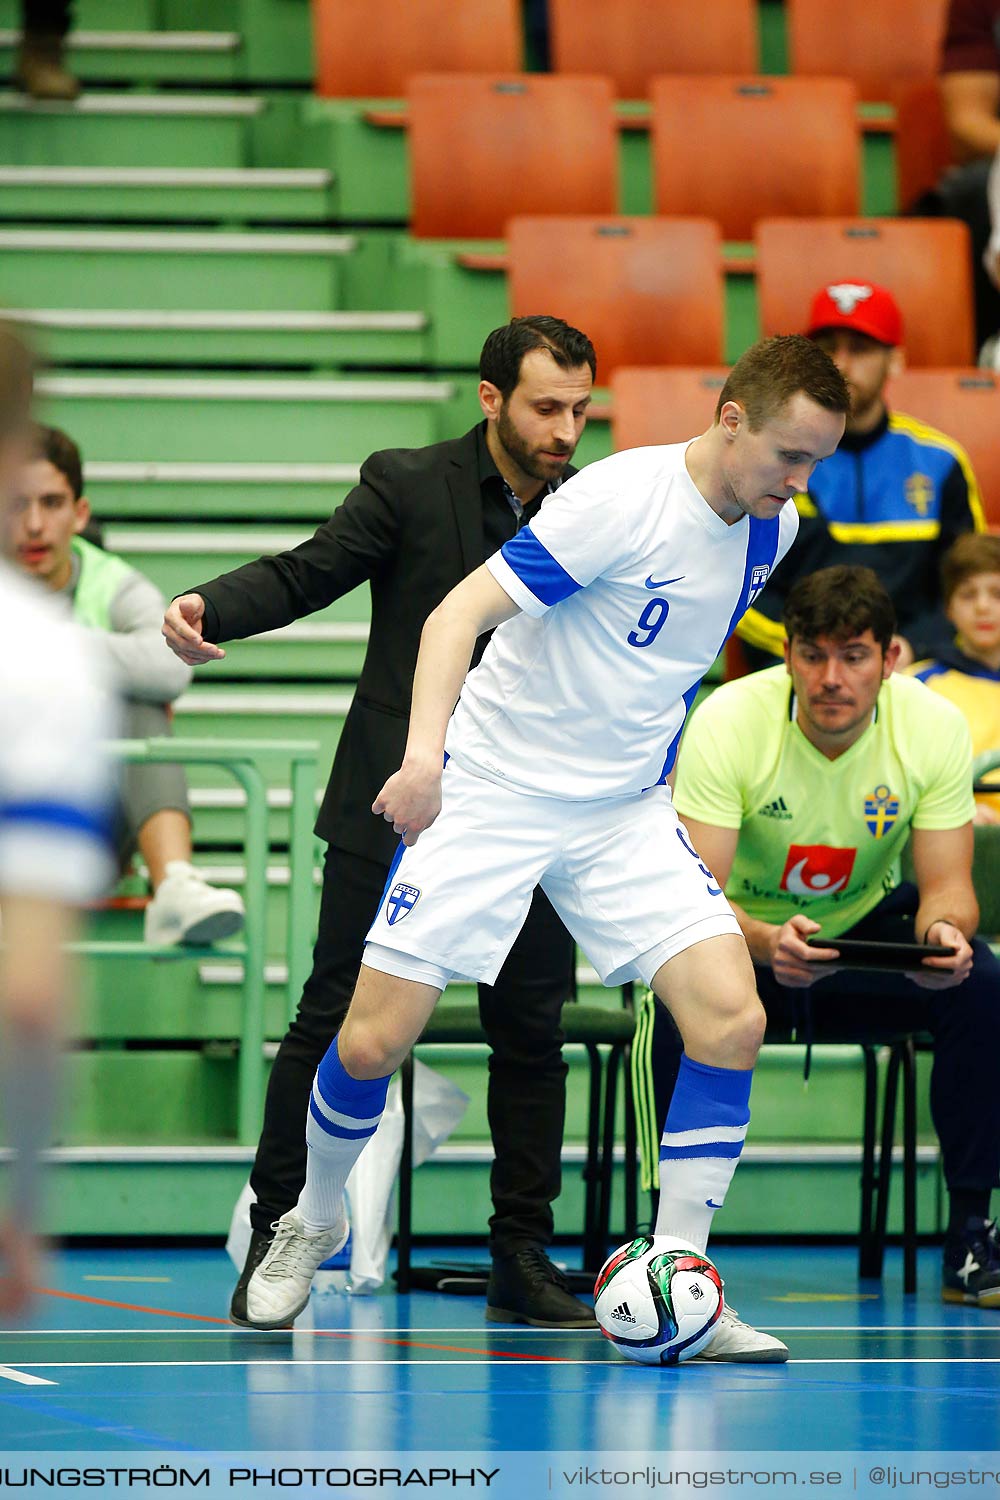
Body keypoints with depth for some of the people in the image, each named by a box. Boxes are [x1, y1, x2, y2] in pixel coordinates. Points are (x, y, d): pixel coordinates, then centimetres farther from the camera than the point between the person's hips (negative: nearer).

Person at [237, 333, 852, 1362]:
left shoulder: (772, 532, 1)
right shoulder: (624, 499, -20)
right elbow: (459, 613, -22)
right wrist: (424, 752, -34)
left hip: (626, 813, 5)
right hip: (490, 791, -5)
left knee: (731, 1017, -16)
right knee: (373, 1043, -6)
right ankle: (313, 1221, 25)